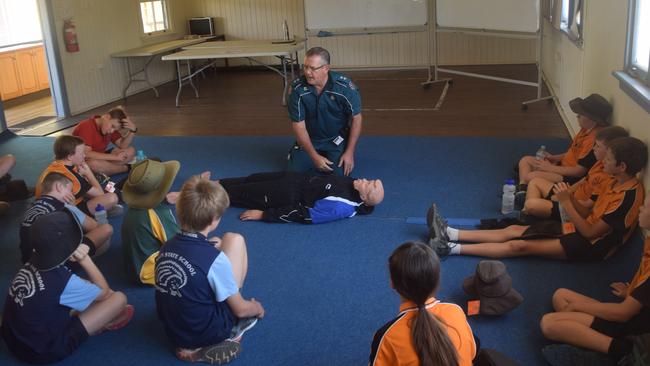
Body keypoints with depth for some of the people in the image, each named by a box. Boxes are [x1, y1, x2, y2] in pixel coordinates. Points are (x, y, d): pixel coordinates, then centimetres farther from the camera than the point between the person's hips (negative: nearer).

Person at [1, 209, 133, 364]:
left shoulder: (32, 264, -8)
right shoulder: (62, 280, -28)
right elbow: (104, 292, -9)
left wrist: (79, 257, -7)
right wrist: (85, 259, -9)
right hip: (44, 351, -7)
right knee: (119, 298, -6)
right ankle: (103, 324, 21)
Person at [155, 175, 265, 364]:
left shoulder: (166, 247, -8)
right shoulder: (215, 259, -25)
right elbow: (240, 309, -12)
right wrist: (257, 308, 10)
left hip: (173, 331, 6)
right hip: (207, 333, -5)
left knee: (216, 243, 15)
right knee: (234, 240, 0)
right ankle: (231, 331, 12)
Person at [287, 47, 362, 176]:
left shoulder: (345, 86, -22)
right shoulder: (297, 88, -20)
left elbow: (356, 118, -12)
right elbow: (298, 124, -14)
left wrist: (349, 152, -14)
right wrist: (315, 156, -19)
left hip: (337, 139, -1)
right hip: (309, 139, 2)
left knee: (338, 173, -17)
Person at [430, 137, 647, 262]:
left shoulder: (627, 196, -22)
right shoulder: (618, 184, 7)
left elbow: (590, 231, -21)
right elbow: (591, 216, 9)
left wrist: (566, 202, -19)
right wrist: (570, 197, -7)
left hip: (589, 246, -9)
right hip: (582, 230, 9)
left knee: (519, 246, -17)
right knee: (513, 230, 0)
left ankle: (451, 248, -18)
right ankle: (450, 234, -3)